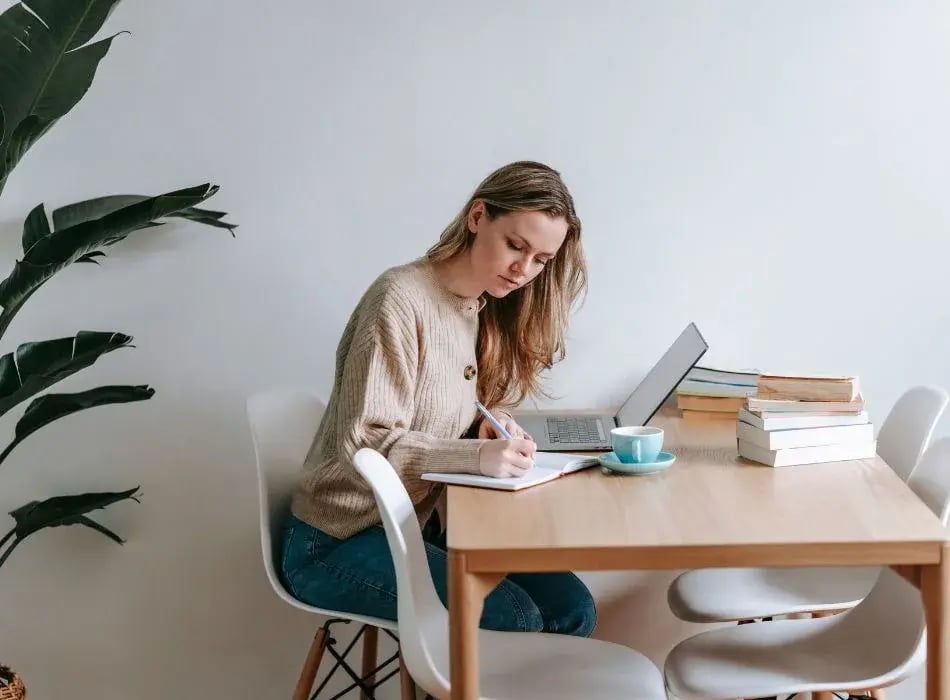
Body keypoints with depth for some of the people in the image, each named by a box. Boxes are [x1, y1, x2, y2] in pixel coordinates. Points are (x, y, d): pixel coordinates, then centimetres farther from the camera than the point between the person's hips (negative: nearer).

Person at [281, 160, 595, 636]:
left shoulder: (491, 311, 7)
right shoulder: (401, 299, -18)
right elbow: (364, 446, -22)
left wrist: (492, 426, -7)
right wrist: (478, 456, -35)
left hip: (426, 525, 8)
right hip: (340, 542, -8)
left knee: (572, 610, -8)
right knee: (513, 621, -23)